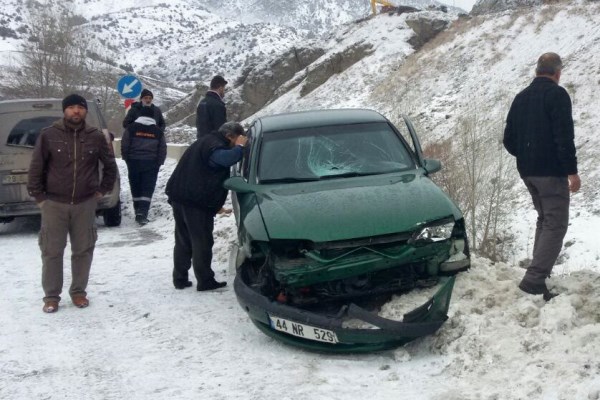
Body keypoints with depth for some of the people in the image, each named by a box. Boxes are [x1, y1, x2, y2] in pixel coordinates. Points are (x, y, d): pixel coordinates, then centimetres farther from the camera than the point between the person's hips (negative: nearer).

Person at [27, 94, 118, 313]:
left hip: (85, 203, 2)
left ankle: (78, 291, 23)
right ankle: (51, 296, 14)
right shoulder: (49, 135, -6)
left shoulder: (95, 136, 0)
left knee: (83, 250, 8)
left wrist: (102, 190, 9)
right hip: (54, 203, -1)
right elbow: (36, 168, -1)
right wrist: (39, 197, -2)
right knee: (52, 251, 3)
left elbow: (110, 165, 13)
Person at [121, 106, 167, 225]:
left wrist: (127, 159, 11)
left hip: (134, 162, 1)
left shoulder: (131, 128, -1)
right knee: (147, 189, -1)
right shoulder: (158, 131, 3)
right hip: (151, 164, 0)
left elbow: (124, 146, -1)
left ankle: (138, 212, 19)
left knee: (135, 188, 13)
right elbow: (163, 150, 5)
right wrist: (158, 163, 13)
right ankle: (142, 213, -13)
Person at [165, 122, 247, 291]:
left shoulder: (206, 142, 23)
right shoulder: (214, 145, -11)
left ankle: (180, 279, 17)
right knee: (202, 242, -1)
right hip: (196, 201, -10)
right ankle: (205, 281, 4)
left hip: (180, 197, 10)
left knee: (183, 241, 13)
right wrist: (239, 147, -14)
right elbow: (226, 158, -32)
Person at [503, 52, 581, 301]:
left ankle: (539, 272, 23)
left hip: (527, 171, 8)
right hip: (552, 171, -8)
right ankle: (534, 279, -16)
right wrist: (572, 171, -15)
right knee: (555, 225, -6)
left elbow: (509, 140, 14)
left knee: (544, 220, 21)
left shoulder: (521, 97, 13)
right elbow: (564, 137, -18)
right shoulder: (557, 94, -10)